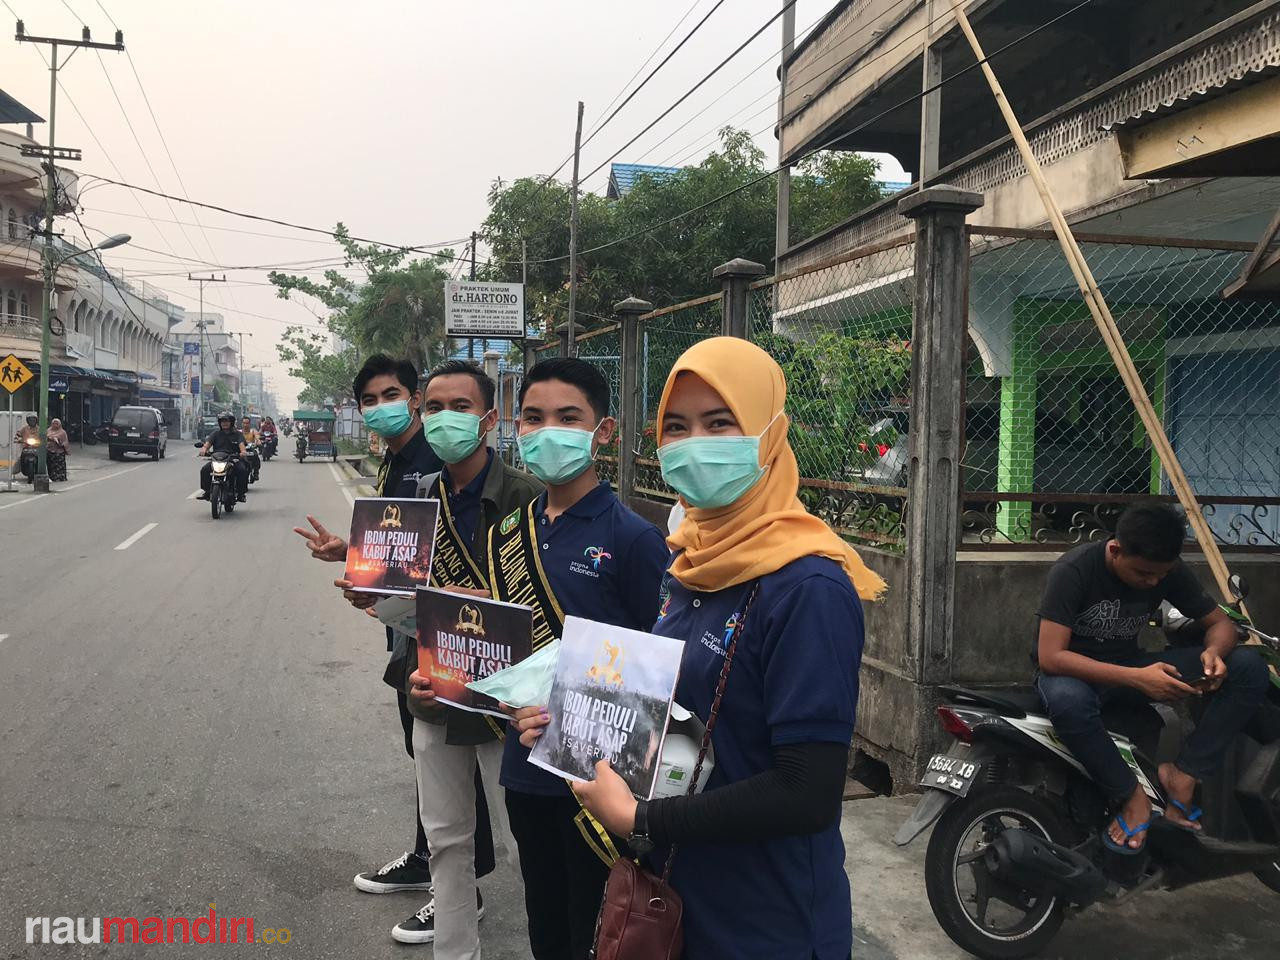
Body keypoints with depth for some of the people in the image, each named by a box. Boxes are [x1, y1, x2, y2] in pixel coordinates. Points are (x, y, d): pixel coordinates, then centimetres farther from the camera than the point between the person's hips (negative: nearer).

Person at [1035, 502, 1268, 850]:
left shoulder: (1169, 571, -8)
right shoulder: (1073, 571, -25)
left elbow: (1220, 622, 2)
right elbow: (1050, 656, -30)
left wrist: (1214, 651, -24)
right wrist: (1135, 678, -39)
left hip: (1130, 665, 5)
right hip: (1077, 672, -5)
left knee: (1249, 668, -13)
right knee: (1067, 700, -44)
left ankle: (1183, 772, -15)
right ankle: (1131, 794, -20)